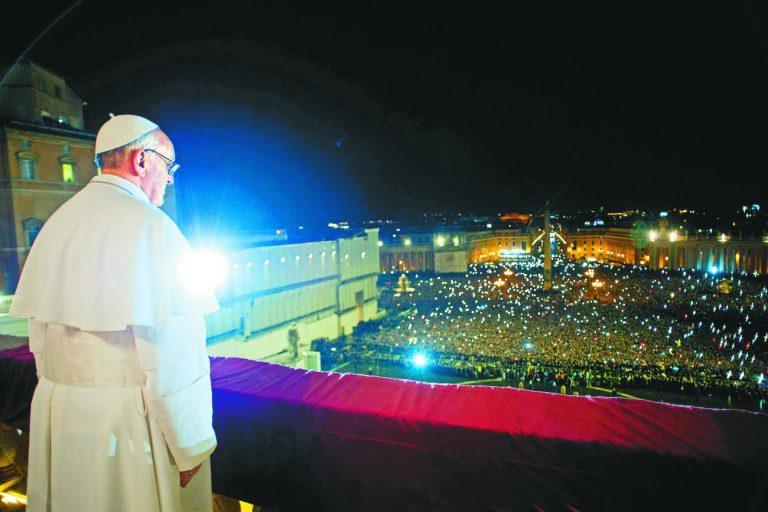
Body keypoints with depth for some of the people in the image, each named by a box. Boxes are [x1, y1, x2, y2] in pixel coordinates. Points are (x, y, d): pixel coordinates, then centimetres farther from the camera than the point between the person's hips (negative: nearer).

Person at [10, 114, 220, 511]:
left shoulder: (58, 221, 7)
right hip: (131, 418, -8)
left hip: (60, 408, 8)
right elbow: (169, 354, -23)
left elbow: (39, 329, 13)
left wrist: (61, 394, 23)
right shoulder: (150, 225, -19)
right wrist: (192, 445, -15)